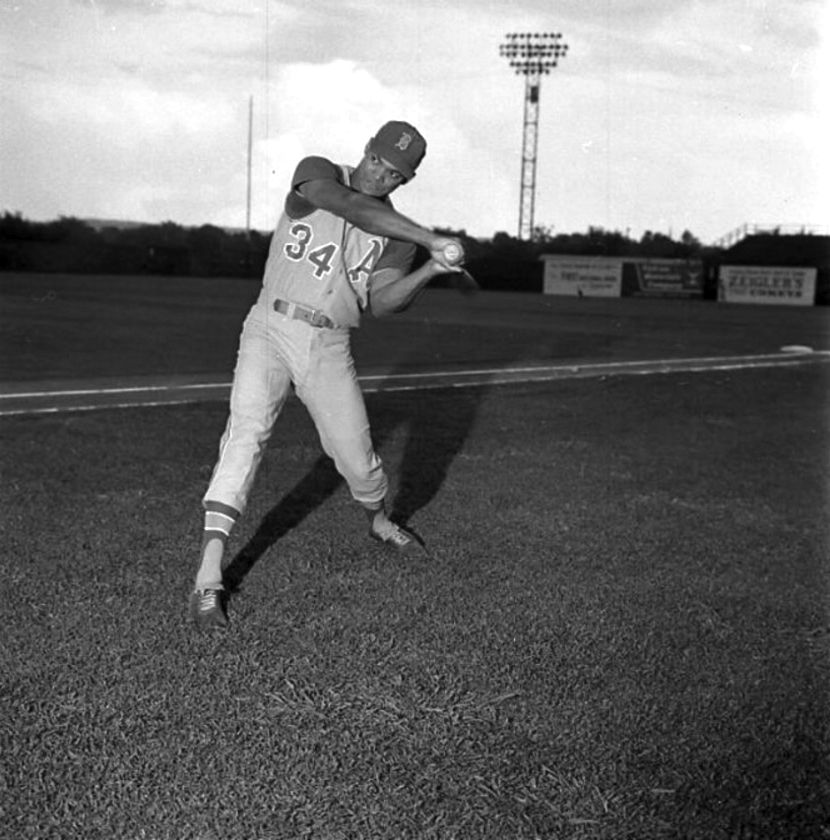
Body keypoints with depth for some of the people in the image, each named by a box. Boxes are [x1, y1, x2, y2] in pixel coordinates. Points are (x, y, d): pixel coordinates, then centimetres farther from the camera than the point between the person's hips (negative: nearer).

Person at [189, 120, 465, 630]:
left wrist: (431, 269, -25)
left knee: (358, 459, 4)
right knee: (246, 435, -21)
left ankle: (379, 522, 40)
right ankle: (209, 578, -25)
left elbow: (381, 303, -9)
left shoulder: (399, 234, 6)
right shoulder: (317, 173, -2)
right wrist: (432, 239, -28)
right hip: (271, 330, -3)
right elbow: (353, 208, -24)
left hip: (329, 349, 3)